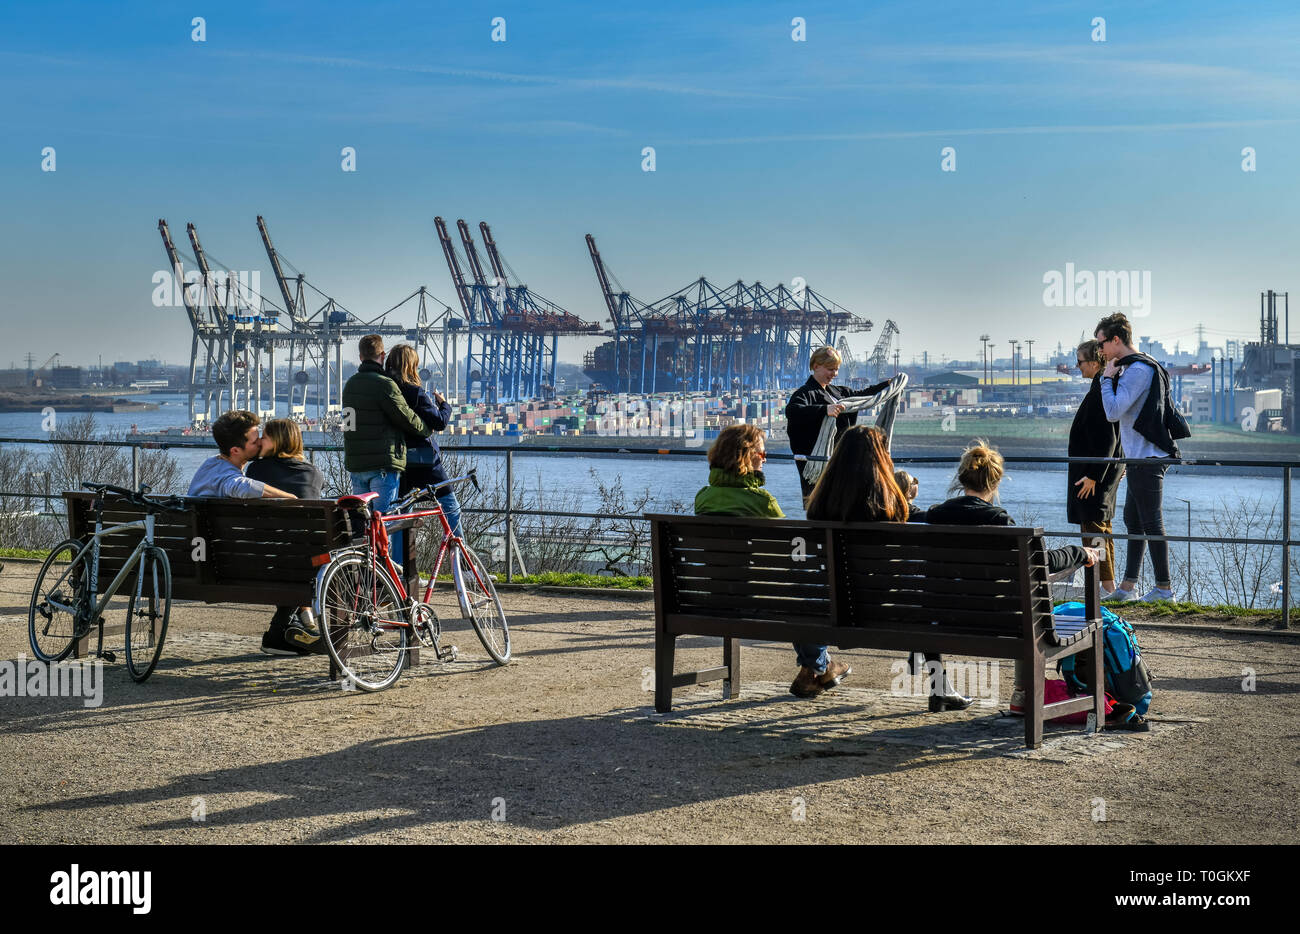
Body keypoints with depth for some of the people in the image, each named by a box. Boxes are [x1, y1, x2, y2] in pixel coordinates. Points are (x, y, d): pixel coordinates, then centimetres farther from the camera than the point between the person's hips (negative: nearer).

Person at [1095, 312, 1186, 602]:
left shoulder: (1137, 370, -16)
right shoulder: (1136, 367, 17)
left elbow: (1113, 411, -21)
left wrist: (1107, 378, -10)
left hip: (1147, 459, -11)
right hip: (1141, 458, 11)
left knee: (1151, 523, -4)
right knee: (1133, 521, 13)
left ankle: (1164, 586, 2)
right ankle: (1128, 585, 18)